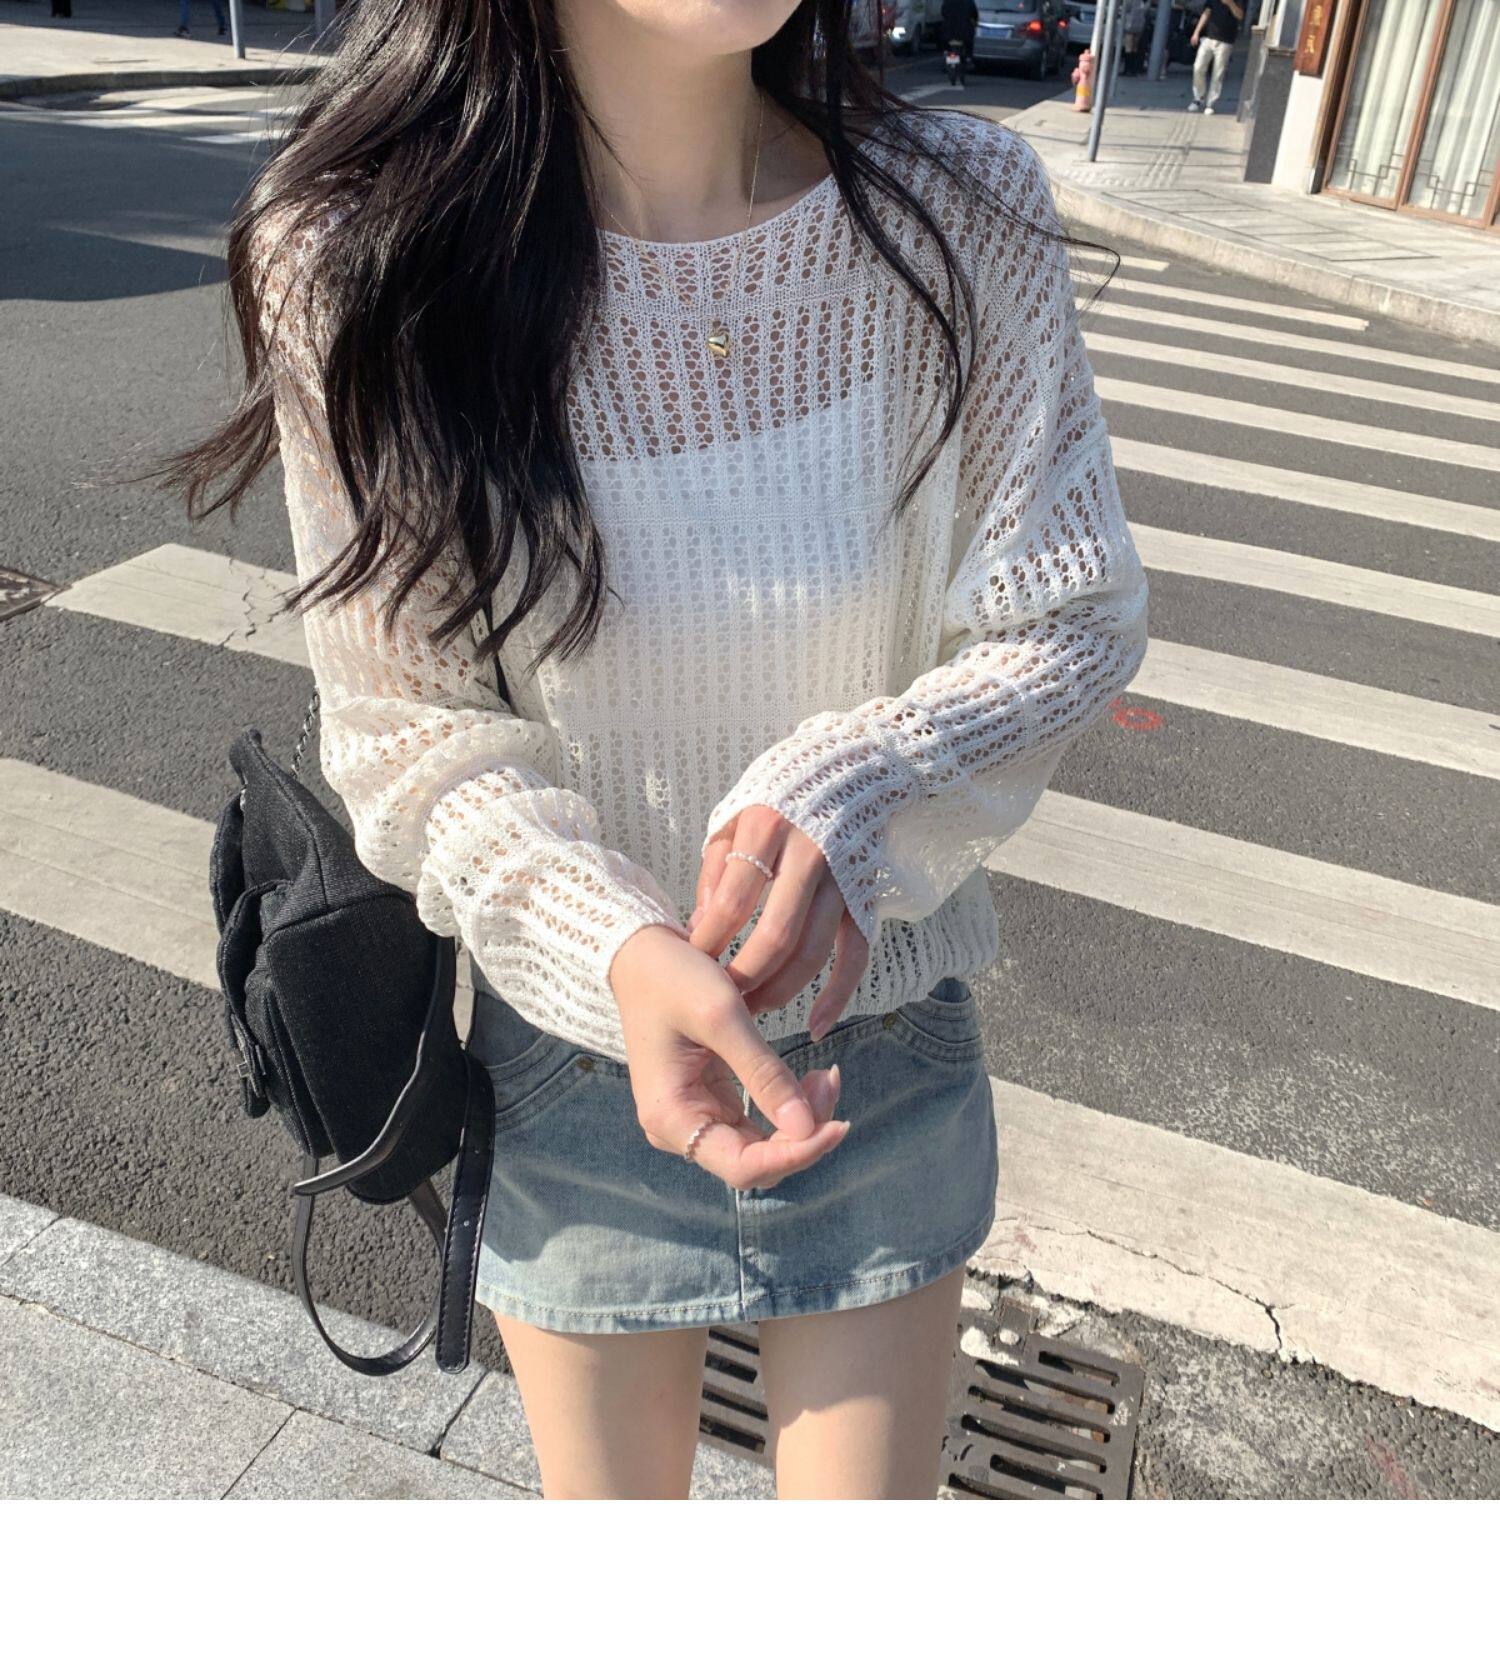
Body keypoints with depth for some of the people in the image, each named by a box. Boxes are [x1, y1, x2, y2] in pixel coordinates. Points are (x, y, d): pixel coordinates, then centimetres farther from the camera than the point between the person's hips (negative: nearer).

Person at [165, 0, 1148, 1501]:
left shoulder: (964, 213, -14)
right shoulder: (361, 265, -16)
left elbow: (1069, 626, -8)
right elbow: (402, 721, -11)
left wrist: (845, 795, -28)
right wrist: (618, 951, -29)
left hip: (882, 1039, 1)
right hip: (577, 1057, 0)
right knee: (610, 1501, 26)